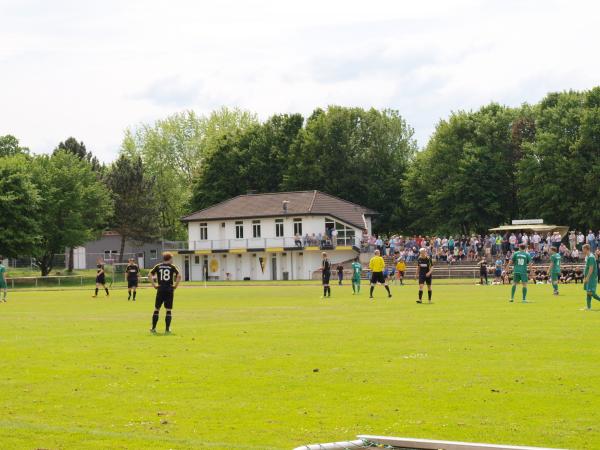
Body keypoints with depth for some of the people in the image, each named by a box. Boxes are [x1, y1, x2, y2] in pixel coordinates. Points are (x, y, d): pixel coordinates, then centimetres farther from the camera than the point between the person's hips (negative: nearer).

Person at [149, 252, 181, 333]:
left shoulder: (158, 266, 7)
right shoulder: (172, 266, 1)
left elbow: (149, 275, -2)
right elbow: (179, 276, -12)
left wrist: (154, 285, 0)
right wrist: (175, 285, -4)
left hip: (160, 290, 2)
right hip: (169, 290, -2)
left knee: (156, 309, 11)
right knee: (168, 310, 3)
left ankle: (153, 328, 12)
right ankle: (167, 329, 1)